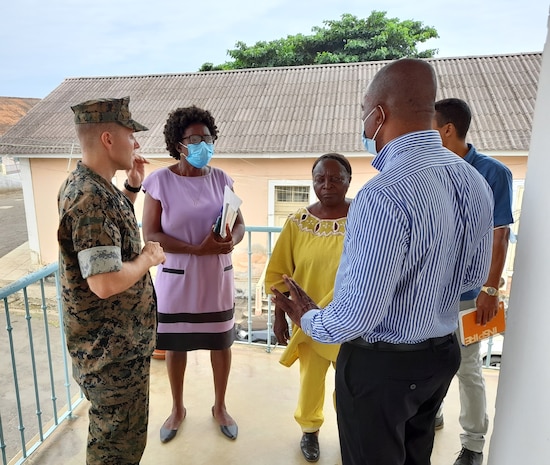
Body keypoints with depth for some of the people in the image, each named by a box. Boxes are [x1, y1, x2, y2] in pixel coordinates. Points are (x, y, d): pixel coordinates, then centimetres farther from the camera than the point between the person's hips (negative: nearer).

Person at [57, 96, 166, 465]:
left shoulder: (89, 185, 5)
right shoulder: (92, 199, -27)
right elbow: (106, 282, -33)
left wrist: (132, 187, 9)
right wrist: (149, 258, -15)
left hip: (118, 341, 10)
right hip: (113, 350, -10)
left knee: (117, 435, 28)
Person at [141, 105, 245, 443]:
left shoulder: (221, 178, -1)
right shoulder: (160, 180, -10)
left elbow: (239, 225, 2)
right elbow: (150, 234, -13)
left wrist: (232, 241, -22)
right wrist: (198, 249, -23)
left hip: (217, 277, 3)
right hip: (177, 279, -2)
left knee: (221, 343, 14)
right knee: (175, 345, 14)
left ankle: (220, 407, 38)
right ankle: (178, 409, 39)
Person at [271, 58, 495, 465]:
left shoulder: (385, 196, -31)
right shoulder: (474, 182, -5)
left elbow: (358, 315, -28)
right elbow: (474, 276, 7)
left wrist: (309, 319, -8)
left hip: (381, 363, -7)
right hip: (443, 353, 8)